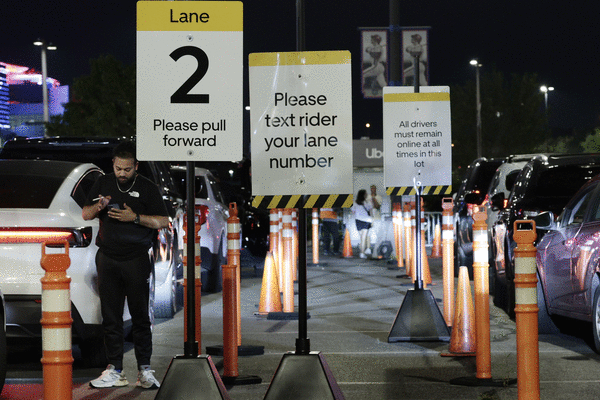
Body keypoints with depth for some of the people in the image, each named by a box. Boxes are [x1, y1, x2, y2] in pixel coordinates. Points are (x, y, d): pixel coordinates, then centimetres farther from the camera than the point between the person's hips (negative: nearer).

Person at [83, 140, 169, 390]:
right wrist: (98, 206, -9)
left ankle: (144, 369, 3)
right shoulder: (103, 184, 11)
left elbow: (163, 221, -4)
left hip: (136, 259, -3)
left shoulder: (147, 188, 0)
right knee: (110, 316, 3)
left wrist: (134, 217, -16)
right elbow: (85, 215, 12)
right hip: (107, 259, 3)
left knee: (140, 316, -2)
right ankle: (114, 370, 6)